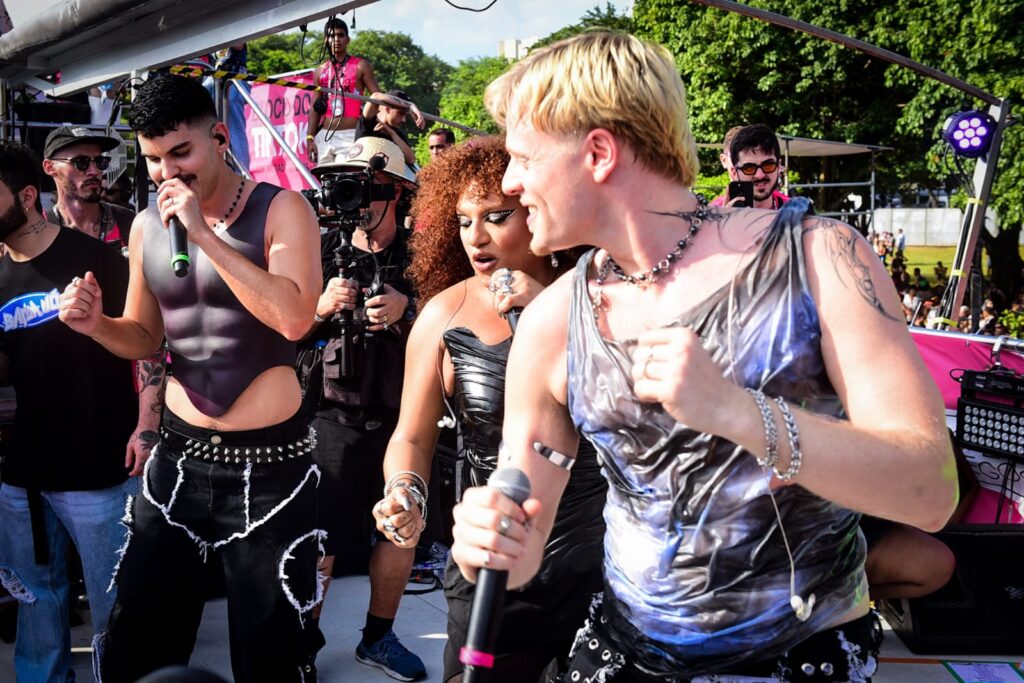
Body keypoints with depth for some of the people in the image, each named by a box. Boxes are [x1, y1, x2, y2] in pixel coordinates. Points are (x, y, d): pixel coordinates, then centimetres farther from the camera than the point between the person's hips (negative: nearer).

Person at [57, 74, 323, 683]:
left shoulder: (281, 210, -9)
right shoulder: (147, 225, 6)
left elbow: (294, 317, -25)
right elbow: (146, 336, 16)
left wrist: (204, 232, -23)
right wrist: (96, 324, -6)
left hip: (269, 463, -5)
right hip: (179, 455, 5)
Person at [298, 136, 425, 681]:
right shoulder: (324, 251, 0)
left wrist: (407, 310, -17)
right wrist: (322, 307, -16)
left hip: (399, 418, 2)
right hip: (333, 417, -2)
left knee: (401, 533, 13)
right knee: (320, 541, 2)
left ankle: (378, 636, 35)